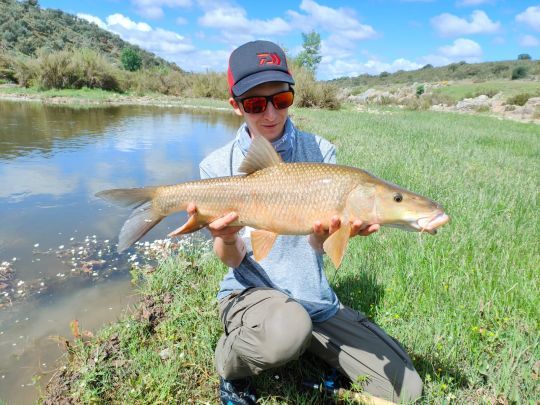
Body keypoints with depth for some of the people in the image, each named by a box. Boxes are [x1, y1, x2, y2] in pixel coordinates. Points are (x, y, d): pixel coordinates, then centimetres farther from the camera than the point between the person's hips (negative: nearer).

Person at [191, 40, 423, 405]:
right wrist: (226, 238, -32)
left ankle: (310, 354, 18)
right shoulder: (218, 166, -7)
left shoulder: (320, 151, -4)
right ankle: (231, 369, -2)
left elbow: (317, 244, -9)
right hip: (250, 292, -2)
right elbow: (234, 259, -8)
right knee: (287, 331, -38)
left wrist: (326, 232, -34)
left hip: (316, 300, 3)